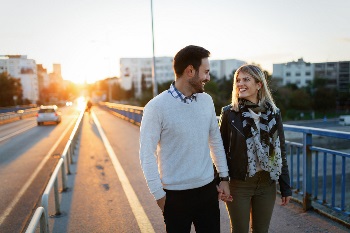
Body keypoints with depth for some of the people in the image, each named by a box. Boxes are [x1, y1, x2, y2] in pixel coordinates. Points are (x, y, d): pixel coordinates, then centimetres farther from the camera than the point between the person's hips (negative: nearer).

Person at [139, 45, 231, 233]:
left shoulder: (207, 100, 1)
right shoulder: (156, 107, -14)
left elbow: (216, 140, 9)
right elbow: (147, 154, -12)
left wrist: (224, 177, 9)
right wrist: (159, 195, -10)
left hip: (208, 189, 5)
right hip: (175, 194, -4)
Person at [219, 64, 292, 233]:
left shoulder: (273, 113, 1)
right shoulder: (229, 113, -6)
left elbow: (281, 151, 4)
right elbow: (221, 150, -3)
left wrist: (286, 187, 5)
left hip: (267, 183, 3)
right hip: (238, 183, -2)